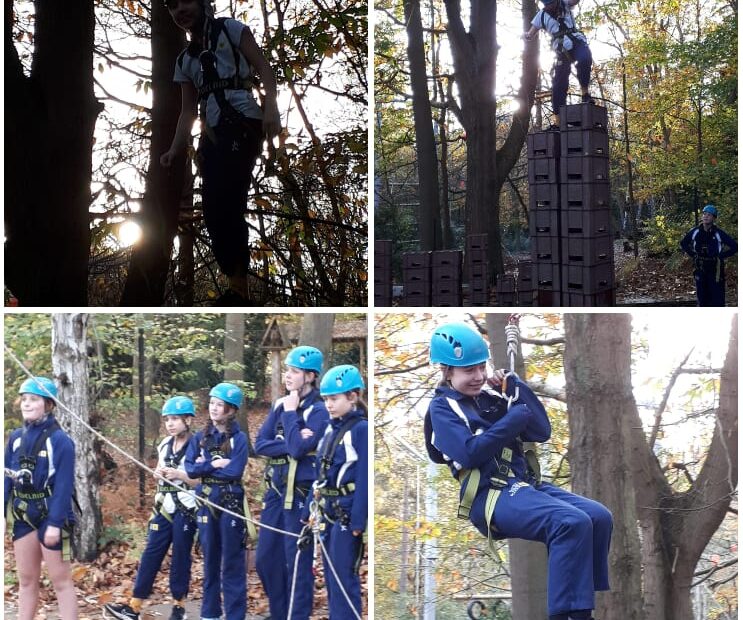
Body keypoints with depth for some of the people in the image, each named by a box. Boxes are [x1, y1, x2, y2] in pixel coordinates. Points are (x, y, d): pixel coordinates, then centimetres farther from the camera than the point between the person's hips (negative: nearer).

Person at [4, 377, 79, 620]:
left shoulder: (59, 440, -13)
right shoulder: (16, 437, 5)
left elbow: (64, 485, -16)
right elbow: (7, 479, 8)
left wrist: (55, 523, -21)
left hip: (50, 514, -6)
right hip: (22, 515, 6)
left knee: (61, 580, -1)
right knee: (26, 580, 13)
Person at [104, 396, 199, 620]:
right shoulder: (164, 445, 12)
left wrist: (179, 475, -21)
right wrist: (158, 474, 1)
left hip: (185, 511, -6)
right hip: (164, 508, 6)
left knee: (180, 557, 2)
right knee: (150, 555, 2)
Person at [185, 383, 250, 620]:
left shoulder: (239, 438, -5)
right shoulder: (200, 438, 8)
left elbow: (235, 471, -16)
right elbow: (190, 468, -2)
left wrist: (204, 467, -9)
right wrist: (214, 464, -15)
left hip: (231, 503, -4)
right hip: (206, 502, 4)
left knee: (232, 561, -2)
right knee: (210, 559, 11)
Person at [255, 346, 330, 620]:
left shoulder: (318, 411, -9)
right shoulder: (279, 405, 10)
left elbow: (298, 449, -22)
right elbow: (260, 444, 1)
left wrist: (291, 413, -12)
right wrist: (290, 445, -15)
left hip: (301, 494, -7)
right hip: (275, 490, 7)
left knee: (297, 561, -3)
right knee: (265, 559, 11)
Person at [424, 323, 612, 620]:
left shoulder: (491, 395, 18)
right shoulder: (442, 407, 3)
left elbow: (542, 431, 11)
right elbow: (469, 453, -14)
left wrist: (514, 386, 4)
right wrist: (516, 417, -7)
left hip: (525, 483, 7)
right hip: (490, 496, -7)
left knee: (599, 517, -12)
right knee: (572, 523, -29)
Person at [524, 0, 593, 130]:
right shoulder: (541, 16, 3)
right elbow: (531, 35, 3)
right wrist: (526, 35, -21)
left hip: (577, 43, -2)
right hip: (562, 51, 2)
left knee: (584, 60, -37)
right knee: (559, 85, -3)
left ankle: (585, 95, -19)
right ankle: (557, 123, 2)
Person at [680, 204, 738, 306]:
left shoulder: (719, 234, -10)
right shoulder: (695, 232, 0)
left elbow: (734, 247, -6)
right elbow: (683, 244, 17)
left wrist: (721, 256, -8)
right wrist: (693, 254, 6)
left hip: (716, 270, -4)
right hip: (700, 270, 4)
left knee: (717, 299, -4)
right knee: (702, 298, 11)